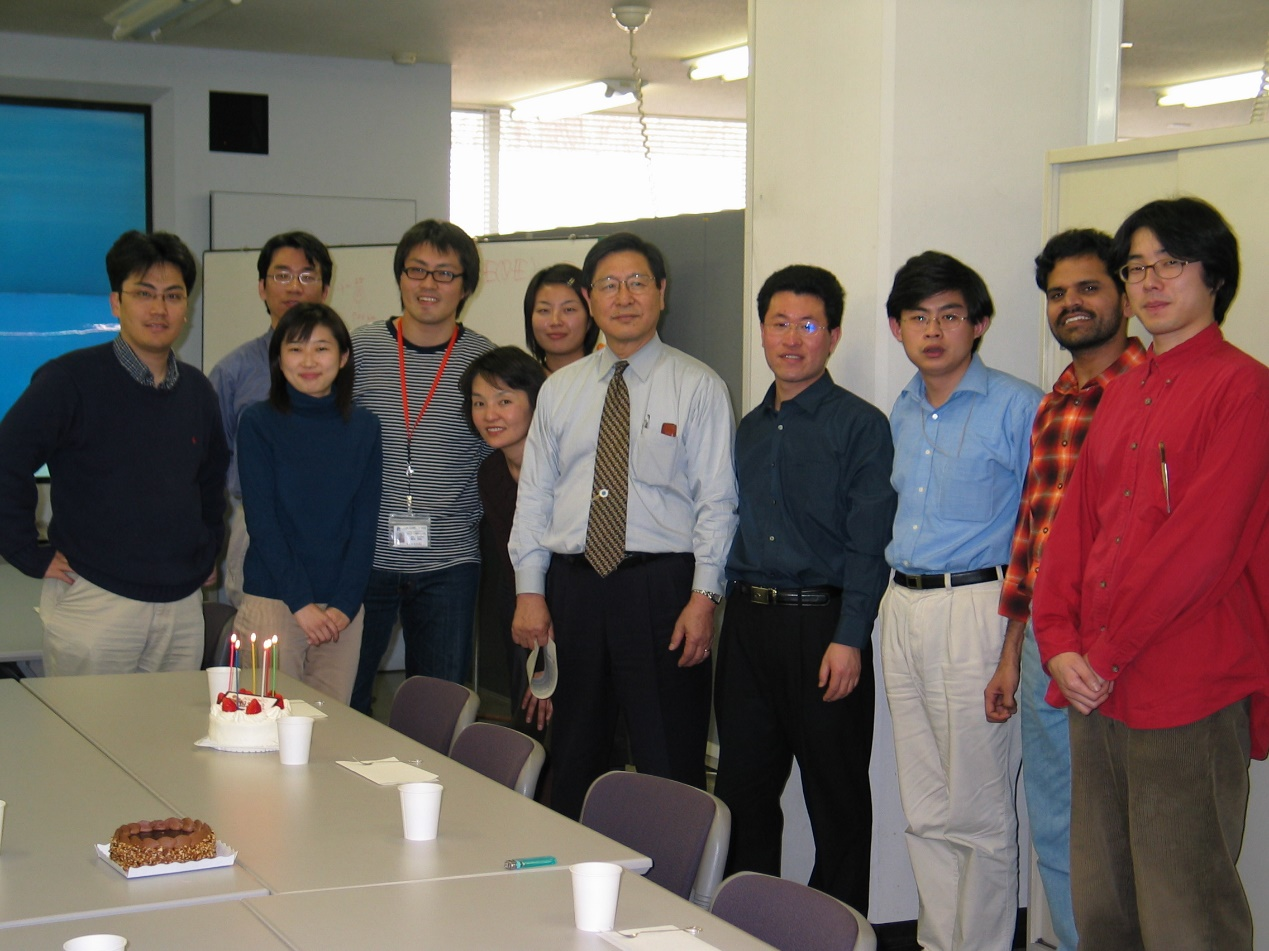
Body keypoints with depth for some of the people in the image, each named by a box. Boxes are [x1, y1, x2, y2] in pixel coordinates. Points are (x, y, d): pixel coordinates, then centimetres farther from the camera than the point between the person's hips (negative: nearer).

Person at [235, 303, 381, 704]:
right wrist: (301, 602, -12)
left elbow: (365, 522, 4)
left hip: (343, 607, 2)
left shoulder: (363, 426, 6)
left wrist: (345, 604, -6)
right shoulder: (259, 423, -1)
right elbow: (262, 520, -5)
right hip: (272, 600, -2)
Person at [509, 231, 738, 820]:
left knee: (670, 767, -2)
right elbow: (533, 495, 11)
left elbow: (717, 501, -4)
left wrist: (703, 597, -13)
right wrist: (529, 590, 3)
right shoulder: (559, 390, 12)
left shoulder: (698, 387, 0)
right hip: (572, 586, 4)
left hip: (661, 586, -4)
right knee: (572, 763, 13)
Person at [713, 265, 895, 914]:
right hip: (747, 619, 6)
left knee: (836, 798, 3)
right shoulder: (750, 428, 15)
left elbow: (868, 544, -10)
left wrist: (848, 639, -18)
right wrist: (727, 609, 9)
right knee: (742, 787, 12)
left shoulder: (860, 425, -4)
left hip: (821, 620, -6)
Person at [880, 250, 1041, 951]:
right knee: (925, 810, 13)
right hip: (902, 608, 7)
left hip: (975, 610, -7)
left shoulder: (1017, 408, -8)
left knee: (979, 812, -1)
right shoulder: (902, 413, 14)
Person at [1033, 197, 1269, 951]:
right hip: (1099, 688, 8)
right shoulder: (1123, 393, 18)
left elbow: (1202, 544, -15)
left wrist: (1106, 655, -12)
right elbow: (1075, 522, 15)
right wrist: (1060, 642, 1)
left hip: (1190, 693, -8)